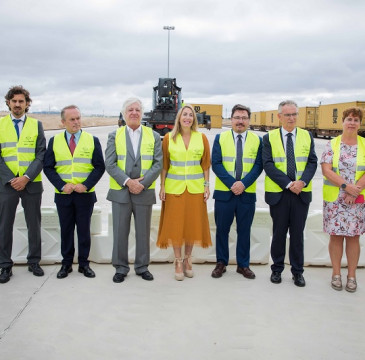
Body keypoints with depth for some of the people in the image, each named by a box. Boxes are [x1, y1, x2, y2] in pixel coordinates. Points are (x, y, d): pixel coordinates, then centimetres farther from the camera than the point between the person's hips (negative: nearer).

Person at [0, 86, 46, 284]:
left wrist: (26, 178, -12)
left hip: (31, 184, 0)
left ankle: (34, 262, 22)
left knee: (34, 225, 8)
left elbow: (41, 155, -1)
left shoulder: (36, 125, 6)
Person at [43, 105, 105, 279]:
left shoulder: (92, 140, 3)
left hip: (85, 194, -1)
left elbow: (99, 167, -1)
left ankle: (84, 263, 18)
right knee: (66, 230, 9)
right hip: (63, 194, 1)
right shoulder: (54, 141, 5)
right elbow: (48, 167, 2)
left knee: (84, 230, 7)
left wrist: (86, 185, -13)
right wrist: (62, 185, -12)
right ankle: (66, 263, 20)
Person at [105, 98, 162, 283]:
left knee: (143, 232, 9)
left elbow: (158, 164, -1)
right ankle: (120, 268, 19)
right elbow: (110, 164, -4)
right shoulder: (114, 136, 5)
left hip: (145, 192, 1)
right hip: (120, 192, 0)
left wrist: (142, 183, -13)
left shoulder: (153, 136, 6)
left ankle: (142, 267, 24)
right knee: (120, 232, 5)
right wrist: (128, 182, -15)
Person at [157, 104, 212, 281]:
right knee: (175, 224, 3)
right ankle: (178, 261, 17)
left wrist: (206, 185, 1)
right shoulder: (169, 138, 1)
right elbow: (164, 164, 2)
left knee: (193, 223, 7)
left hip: (195, 187, 1)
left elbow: (206, 164, 5)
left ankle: (187, 258, 24)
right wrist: (162, 186, -1)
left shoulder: (201, 138, 2)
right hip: (174, 187, -1)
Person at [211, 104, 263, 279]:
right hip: (223, 192, 0)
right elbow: (215, 163, -4)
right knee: (222, 230, 7)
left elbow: (258, 165, -1)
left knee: (244, 231, 9)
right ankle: (221, 263, 21)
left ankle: (243, 265, 21)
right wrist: (232, 183, -15)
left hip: (247, 193, 1)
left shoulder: (257, 140, 5)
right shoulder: (220, 138, 3)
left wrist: (243, 183, -16)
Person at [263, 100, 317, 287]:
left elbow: (312, 162, 2)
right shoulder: (269, 138, 1)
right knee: (279, 232, 9)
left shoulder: (307, 136, 8)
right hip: (278, 193, -1)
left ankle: (298, 271, 20)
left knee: (298, 233, 8)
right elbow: (268, 164, -7)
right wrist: (288, 183, -16)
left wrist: (302, 182, -15)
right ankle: (277, 269, 22)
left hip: (302, 193, 1)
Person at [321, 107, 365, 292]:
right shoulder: (332, 144, 3)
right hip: (334, 199, 0)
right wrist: (346, 186, -16)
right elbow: (326, 170, -7)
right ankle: (336, 274, 17)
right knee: (335, 235, 4)